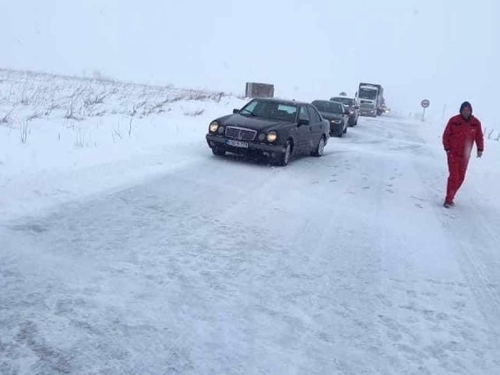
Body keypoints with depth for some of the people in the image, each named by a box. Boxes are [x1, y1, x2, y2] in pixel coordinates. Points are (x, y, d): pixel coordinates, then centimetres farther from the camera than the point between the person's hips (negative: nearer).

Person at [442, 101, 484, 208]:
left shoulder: (476, 122, -2)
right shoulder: (453, 121, -10)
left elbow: (479, 136, 8)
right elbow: (446, 135, -4)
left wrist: (480, 149, -2)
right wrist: (447, 148, -8)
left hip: (465, 155, 4)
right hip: (453, 154, -4)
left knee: (461, 178, 9)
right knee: (454, 176, -11)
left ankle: (450, 197, 23)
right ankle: (448, 200, -2)